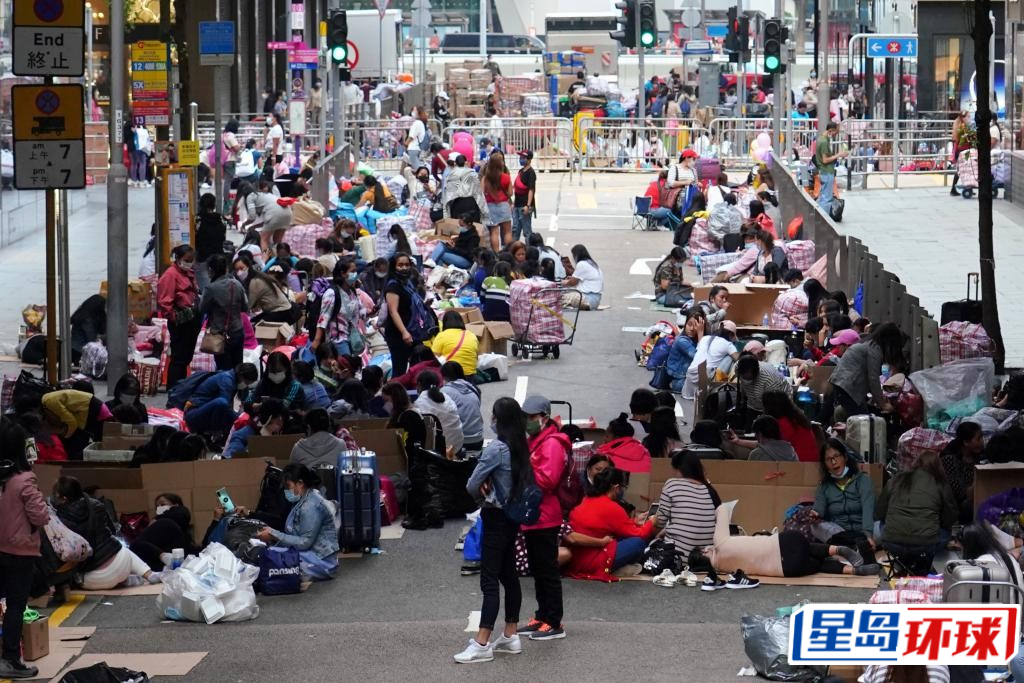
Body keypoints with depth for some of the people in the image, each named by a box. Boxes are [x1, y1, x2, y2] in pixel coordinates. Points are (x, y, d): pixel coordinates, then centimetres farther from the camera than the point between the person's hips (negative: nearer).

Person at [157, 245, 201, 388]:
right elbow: (164, 301, -18)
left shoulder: (189, 273, 14)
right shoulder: (171, 274, -12)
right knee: (178, 358, -5)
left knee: (187, 357, 15)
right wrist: (173, 317, -12)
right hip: (180, 323, -9)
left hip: (192, 321, 9)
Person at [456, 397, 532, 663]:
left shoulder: (496, 449, -20)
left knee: (489, 581, -8)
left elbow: (472, 486, -17)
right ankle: (510, 636, 22)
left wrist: (482, 493, 5)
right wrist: (490, 488, -3)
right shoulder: (520, 447, 4)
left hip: (496, 519, -9)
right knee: (509, 575, 15)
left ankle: (482, 645, -8)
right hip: (513, 516, 9)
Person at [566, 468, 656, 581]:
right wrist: (650, 523, 13)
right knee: (640, 541, -10)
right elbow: (639, 534, -4)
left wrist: (635, 522, 27)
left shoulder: (587, 501, 10)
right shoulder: (611, 508, -14)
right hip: (591, 564, -9)